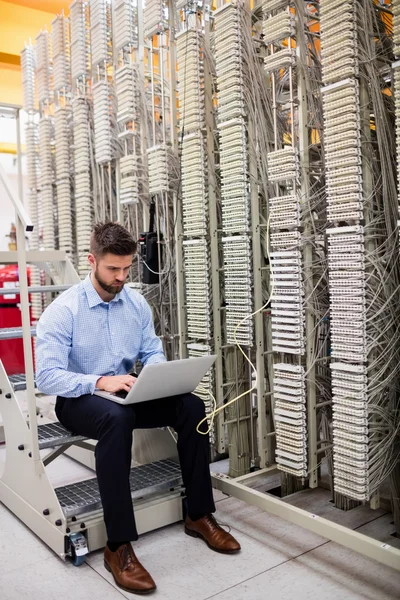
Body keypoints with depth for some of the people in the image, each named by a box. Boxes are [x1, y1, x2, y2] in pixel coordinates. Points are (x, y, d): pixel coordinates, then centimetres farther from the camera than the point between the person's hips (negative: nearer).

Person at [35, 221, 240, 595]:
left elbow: (153, 352, 6)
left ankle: (199, 516, -5)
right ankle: (118, 547, -30)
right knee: (117, 418, -39)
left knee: (191, 406, -19)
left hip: (126, 394, 5)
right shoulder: (63, 310, -15)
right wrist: (101, 382, -34)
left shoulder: (136, 302, 2)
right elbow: (46, 377, -21)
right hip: (79, 400, -5)